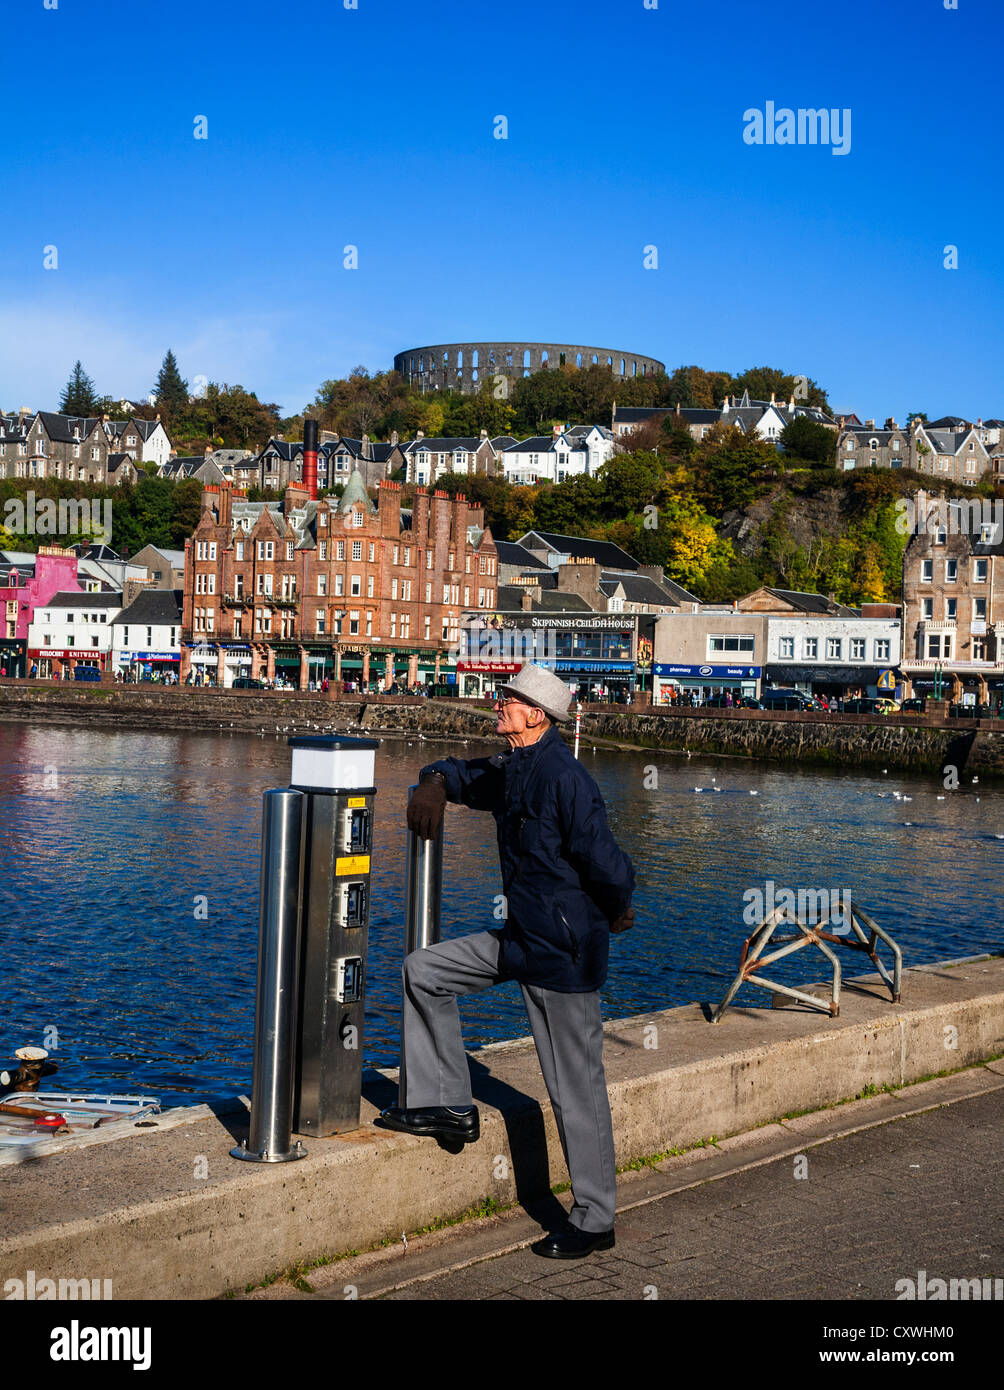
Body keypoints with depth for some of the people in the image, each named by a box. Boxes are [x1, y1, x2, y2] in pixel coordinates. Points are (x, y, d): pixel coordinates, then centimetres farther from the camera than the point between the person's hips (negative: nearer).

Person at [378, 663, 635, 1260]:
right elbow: (461, 774, 28)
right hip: (520, 938, 9)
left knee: (577, 1086, 0)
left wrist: (615, 915, -3)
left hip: (565, 949, -9)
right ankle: (448, 1104, 19)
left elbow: (609, 866, -23)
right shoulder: (509, 771, 7)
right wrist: (436, 782, 4)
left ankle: (595, 1220, 13)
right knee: (425, 971, 11)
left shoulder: (564, 778, -22)